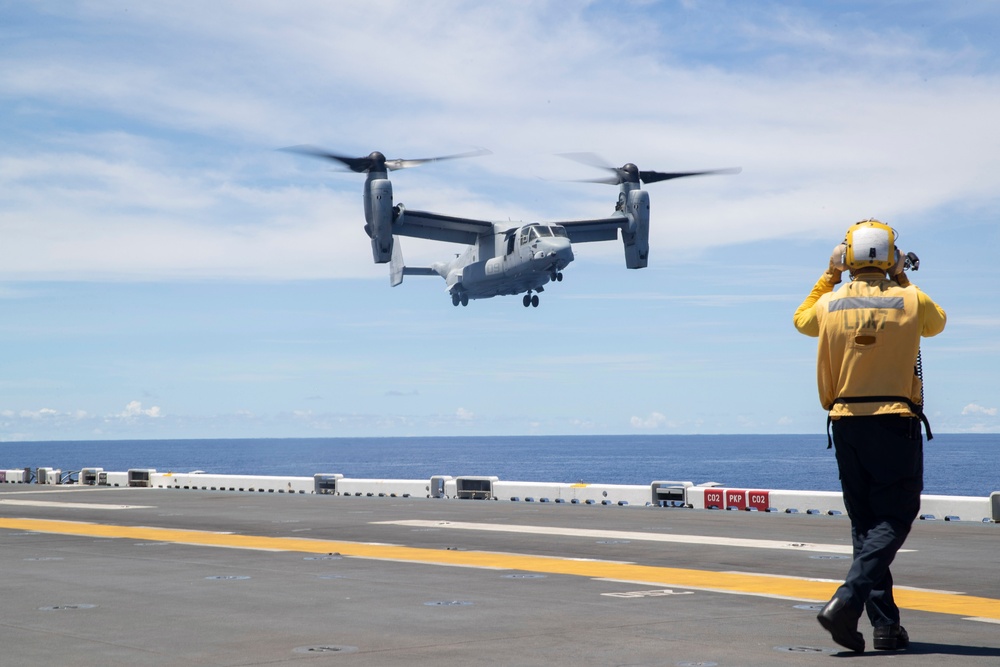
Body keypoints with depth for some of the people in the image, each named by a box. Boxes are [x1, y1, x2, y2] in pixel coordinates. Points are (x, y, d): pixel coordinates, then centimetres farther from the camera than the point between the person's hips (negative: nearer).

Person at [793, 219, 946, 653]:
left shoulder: (830, 304, 1)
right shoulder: (911, 301, -4)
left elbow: (802, 320, 24)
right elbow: (936, 323, 20)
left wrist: (828, 276, 26)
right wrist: (903, 282, 25)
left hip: (846, 423, 3)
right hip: (896, 422, -3)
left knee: (864, 523, 10)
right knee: (893, 520, 0)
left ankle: (885, 624, 8)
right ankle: (847, 601, -19)